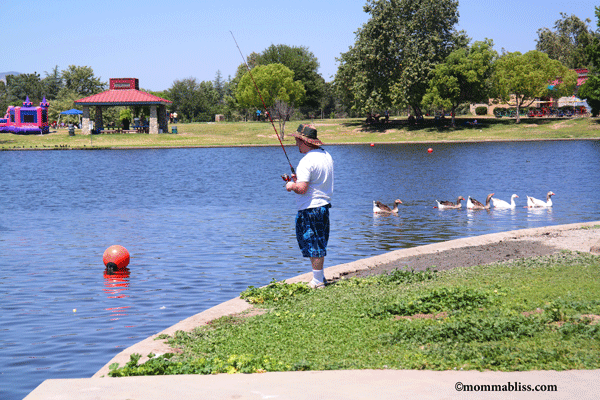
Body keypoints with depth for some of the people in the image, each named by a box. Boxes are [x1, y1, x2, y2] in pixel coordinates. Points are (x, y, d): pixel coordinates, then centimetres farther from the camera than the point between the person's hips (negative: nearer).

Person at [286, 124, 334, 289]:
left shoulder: (307, 161, -20)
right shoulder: (326, 156, 10)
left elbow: (302, 188, -26)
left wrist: (291, 186, -5)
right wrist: (299, 179, 21)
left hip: (310, 208, -9)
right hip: (324, 205, 9)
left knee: (314, 246, -2)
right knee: (319, 244, 18)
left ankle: (317, 281, 3)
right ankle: (320, 277, 25)